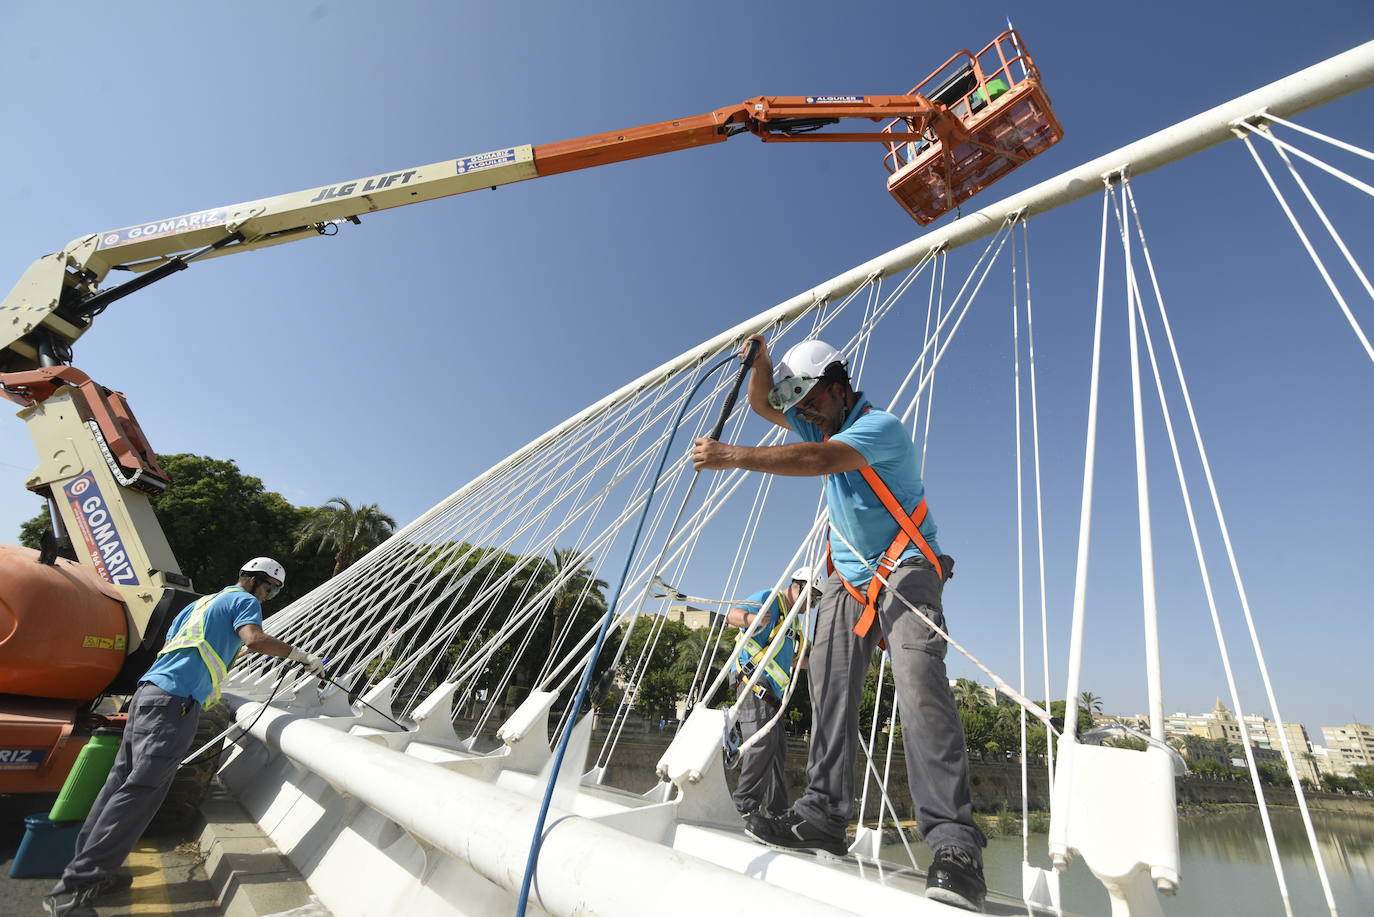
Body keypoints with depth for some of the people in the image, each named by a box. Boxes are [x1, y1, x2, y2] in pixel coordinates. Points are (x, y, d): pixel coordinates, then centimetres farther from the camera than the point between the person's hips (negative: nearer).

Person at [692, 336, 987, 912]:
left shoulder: (880, 426, -14)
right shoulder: (819, 427, 12)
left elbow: (820, 461, -32)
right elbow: (761, 404, 18)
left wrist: (733, 456, -36)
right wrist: (761, 362, -4)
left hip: (905, 570, -7)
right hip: (847, 578, 7)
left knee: (920, 685, -23)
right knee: (829, 690, -1)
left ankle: (955, 844, -21)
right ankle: (823, 816, 4)